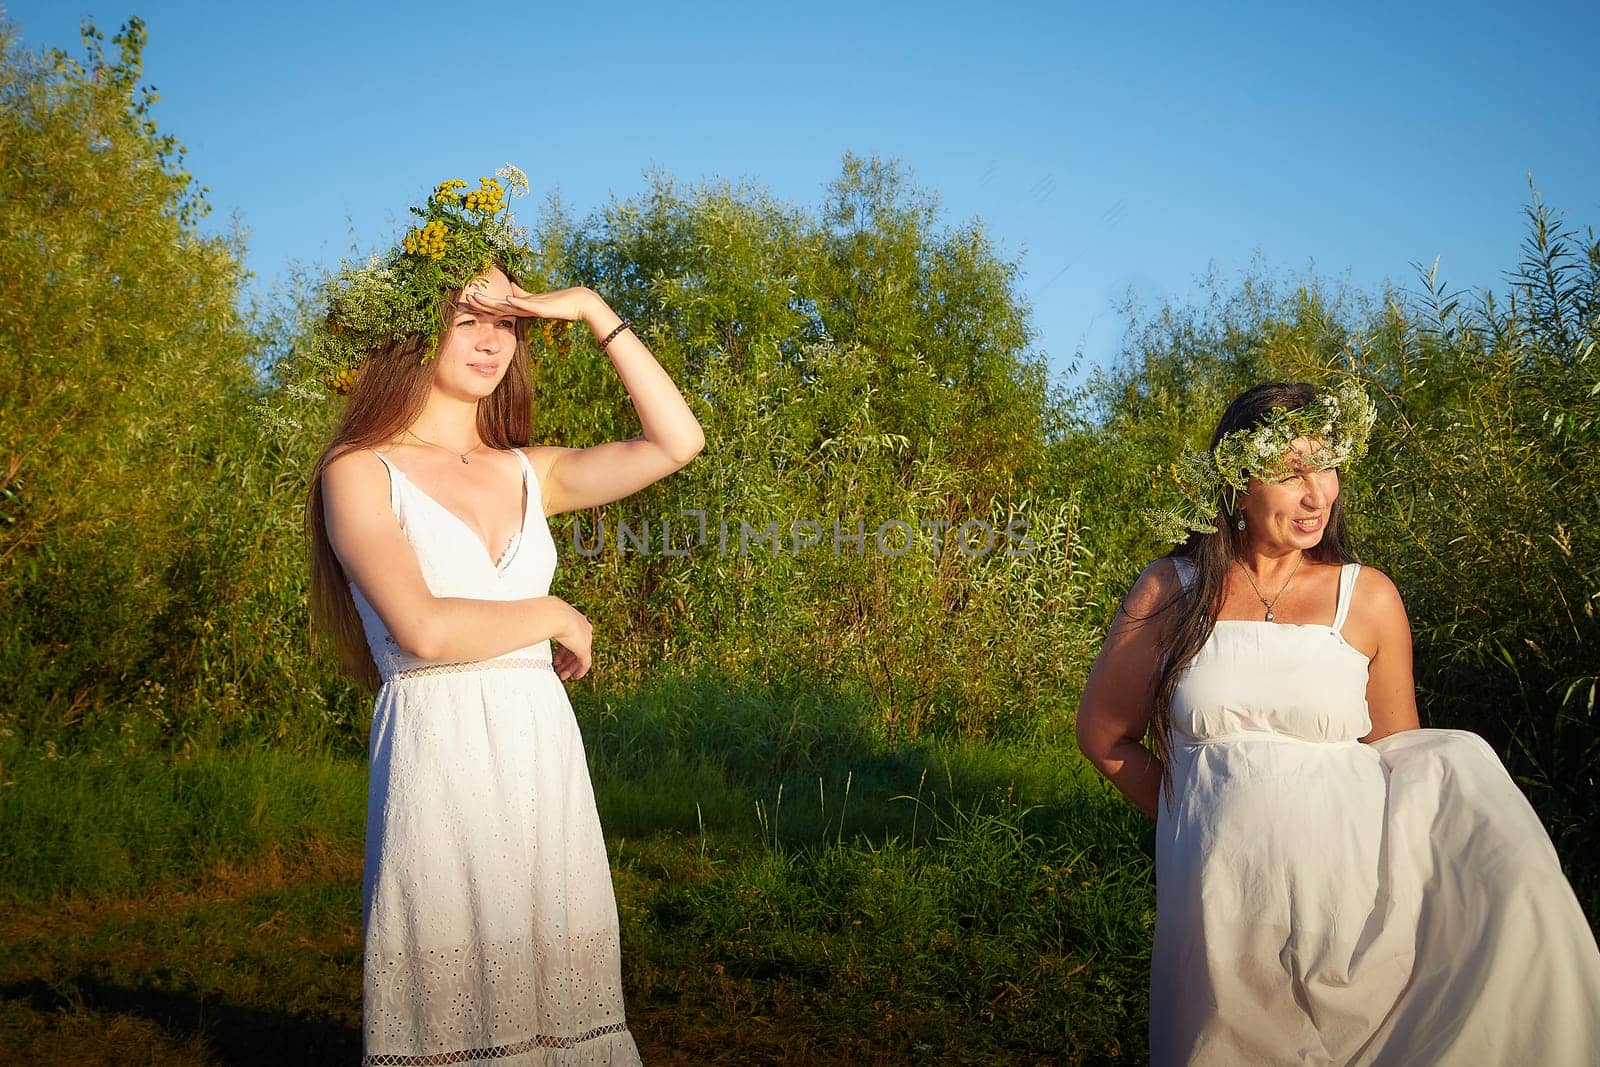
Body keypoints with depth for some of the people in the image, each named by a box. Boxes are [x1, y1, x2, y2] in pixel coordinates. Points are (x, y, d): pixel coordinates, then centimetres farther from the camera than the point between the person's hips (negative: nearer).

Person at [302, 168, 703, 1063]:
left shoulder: (530, 476, 13)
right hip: (438, 758, -5)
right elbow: (425, 630, -14)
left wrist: (592, 310, 4)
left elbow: (677, 442, 3)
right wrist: (555, 617, -1)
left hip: (546, 754, 5)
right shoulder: (362, 472, -1)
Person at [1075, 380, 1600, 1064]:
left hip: (1354, 894, 1)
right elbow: (1103, 734, 9)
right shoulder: (1171, 592, 0)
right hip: (1219, 899, 0)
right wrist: (1196, 821, 6)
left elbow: (1398, 759, 9)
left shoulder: (1369, 599, 2)